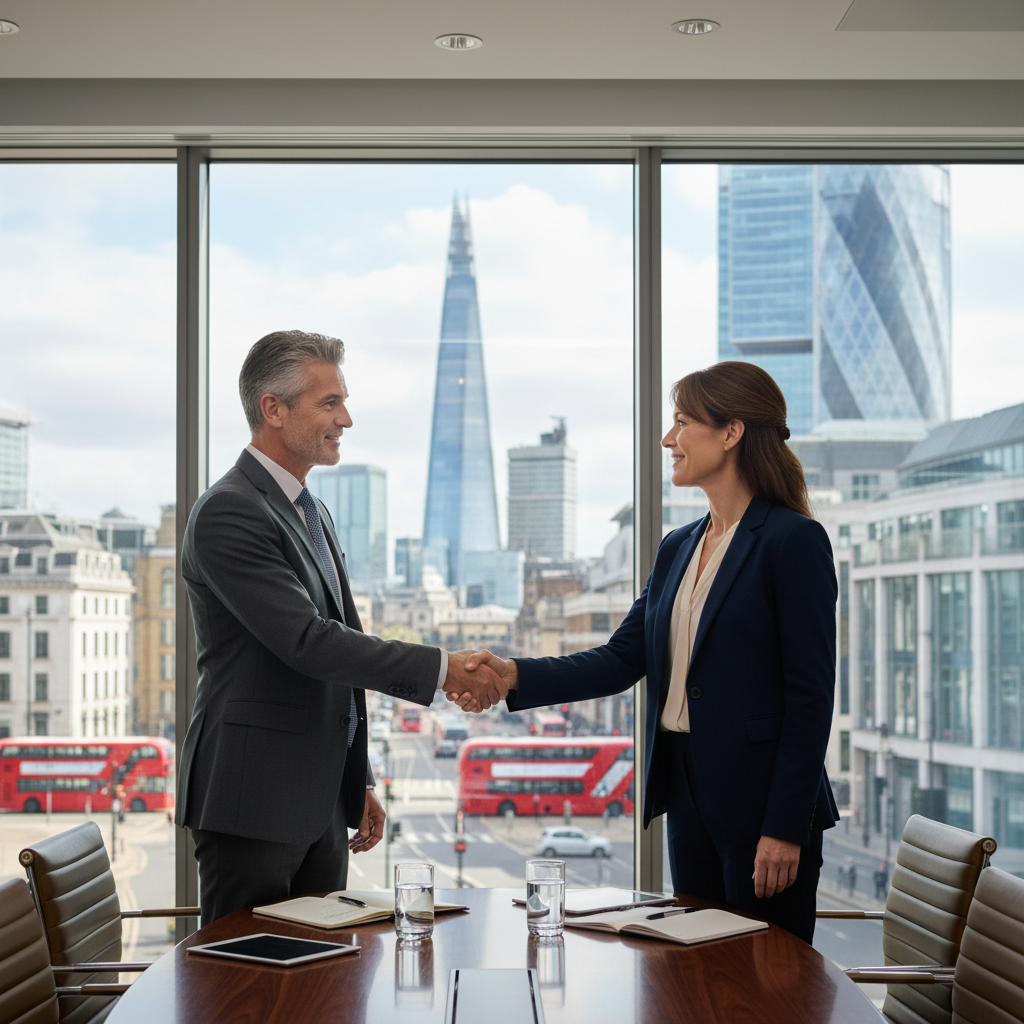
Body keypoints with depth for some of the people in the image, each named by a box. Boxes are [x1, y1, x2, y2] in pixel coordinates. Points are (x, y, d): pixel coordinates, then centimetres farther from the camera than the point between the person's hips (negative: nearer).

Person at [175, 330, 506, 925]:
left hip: (320, 803, 9)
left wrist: (359, 784, 21)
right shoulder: (228, 513, -14)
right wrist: (442, 668, -20)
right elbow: (307, 642, -23)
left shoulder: (313, 514, 17)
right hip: (254, 806, -9)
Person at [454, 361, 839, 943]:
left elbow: (811, 695, -13)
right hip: (688, 796, 8)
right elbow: (622, 660, 9)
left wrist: (786, 827, -16)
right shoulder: (678, 549, 14)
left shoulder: (794, 541, -10)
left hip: (761, 801, -7)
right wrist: (514, 676, -5)